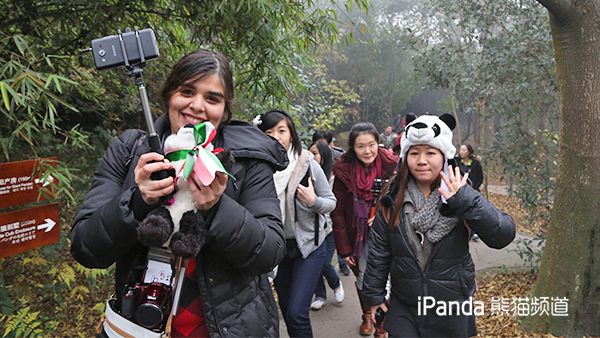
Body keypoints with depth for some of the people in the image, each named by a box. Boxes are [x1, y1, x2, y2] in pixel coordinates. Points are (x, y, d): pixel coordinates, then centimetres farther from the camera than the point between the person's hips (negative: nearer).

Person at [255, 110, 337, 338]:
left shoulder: (308, 165, -11)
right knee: (287, 312, 17)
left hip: (308, 246, -3)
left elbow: (331, 202, -3)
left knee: (297, 313, -9)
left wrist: (313, 201, -22)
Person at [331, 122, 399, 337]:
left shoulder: (390, 165, -14)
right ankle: (367, 315, 42)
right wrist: (344, 248, -6)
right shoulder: (343, 170, -12)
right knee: (362, 277, 15)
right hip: (358, 234, 1)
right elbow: (338, 212, -6)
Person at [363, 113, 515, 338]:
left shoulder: (460, 196, -9)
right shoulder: (393, 198, -6)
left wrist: (465, 202, -31)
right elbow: (378, 250, 2)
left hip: (452, 311, 0)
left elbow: (504, 236, -20)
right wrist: (375, 294, 6)